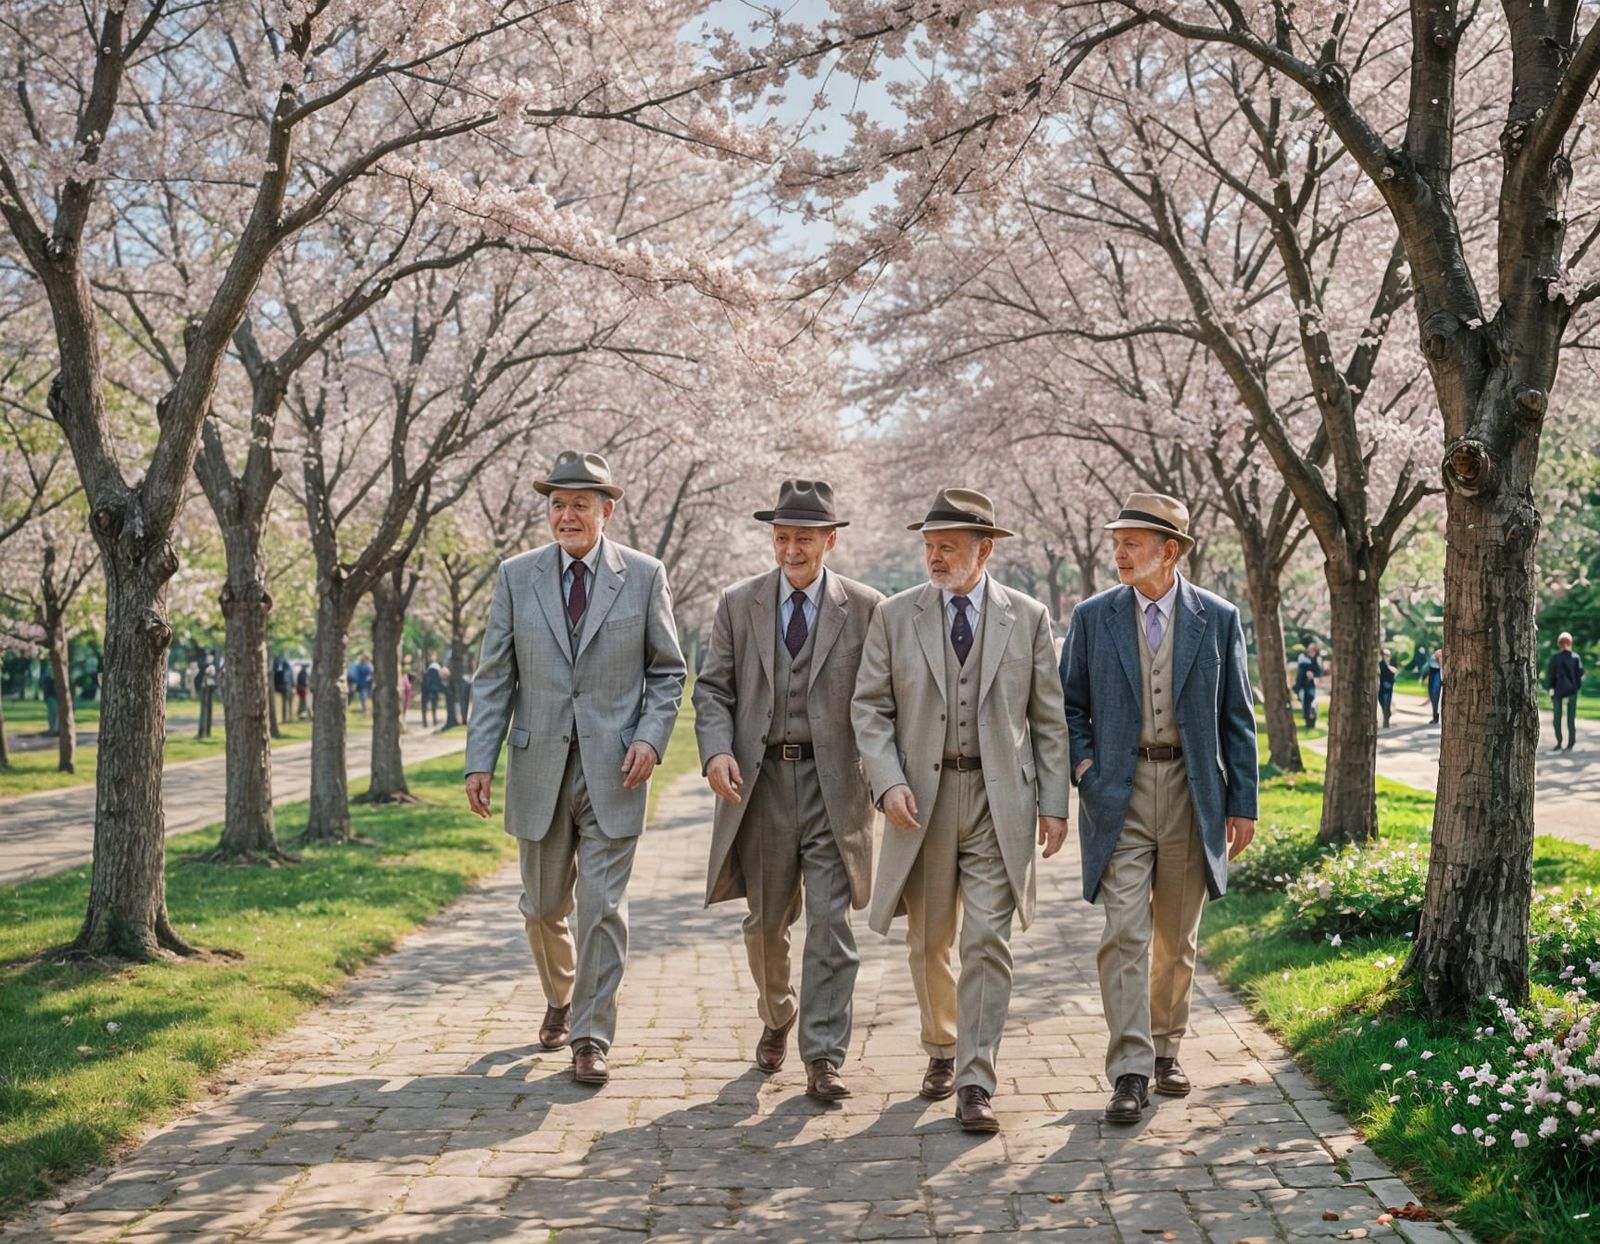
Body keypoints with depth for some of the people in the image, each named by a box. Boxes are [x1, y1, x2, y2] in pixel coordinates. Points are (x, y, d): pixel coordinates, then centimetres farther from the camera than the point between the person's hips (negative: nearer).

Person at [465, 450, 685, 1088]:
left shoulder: (644, 576, 1)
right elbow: (495, 676, 4)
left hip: (612, 769, -2)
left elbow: (668, 670, 6)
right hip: (539, 765, 2)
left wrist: (651, 737, -9)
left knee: (602, 905, -5)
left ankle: (591, 1037, 4)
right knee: (544, 906, 14)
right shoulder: (516, 576, 4)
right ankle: (560, 999, 41)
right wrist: (480, 760, -3)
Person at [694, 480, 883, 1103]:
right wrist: (716, 750, -12)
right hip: (760, 782, 2)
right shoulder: (738, 604, 6)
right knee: (766, 922, 15)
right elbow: (712, 688, 5)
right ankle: (777, 1019, 40)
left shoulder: (866, 607, 1)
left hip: (835, 784, -2)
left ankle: (823, 1058, 0)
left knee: (831, 923, -5)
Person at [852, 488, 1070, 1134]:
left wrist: (1054, 802, 1)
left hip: (1000, 799, -2)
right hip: (922, 797, 2)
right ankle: (941, 1049, 35)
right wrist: (888, 781, -11)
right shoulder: (894, 616, 4)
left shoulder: (1028, 618, 4)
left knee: (987, 941, -7)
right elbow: (869, 708, 3)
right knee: (928, 942, 13)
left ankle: (976, 1085, -4)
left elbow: (1048, 717, 6)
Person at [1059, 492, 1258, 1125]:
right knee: (1125, 934, -8)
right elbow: (1068, 704, 11)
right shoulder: (1093, 617, 2)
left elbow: (1237, 717, 5)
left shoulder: (1218, 619, 2)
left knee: (1177, 939, 11)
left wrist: (1243, 804, 2)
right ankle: (1130, 1073, -6)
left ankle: (1166, 1049, 28)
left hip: (1191, 792, 1)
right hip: (1119, 792, -1)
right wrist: (1082, 762, -5)